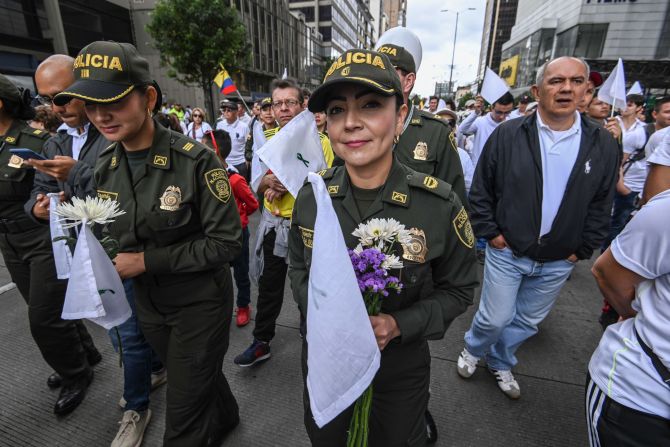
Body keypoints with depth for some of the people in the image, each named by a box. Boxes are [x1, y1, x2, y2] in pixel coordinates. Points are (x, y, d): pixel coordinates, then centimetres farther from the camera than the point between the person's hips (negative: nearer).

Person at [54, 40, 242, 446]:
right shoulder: (105, 165, -1)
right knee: (197, 377, 29)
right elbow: (118, 231, 13)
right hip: (148, 302, 7)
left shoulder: (196, 160, -22)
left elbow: (226, 243, -22)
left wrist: (147, 260, -21)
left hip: (199, 302, -6)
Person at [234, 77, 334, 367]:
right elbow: (259, 187, 12)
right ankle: (261, 343, 35)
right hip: (273, 224, 4)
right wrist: (268, 181, -11)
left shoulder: (320, 142, -11)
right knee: (269, 287, 16)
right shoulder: (266, 139, 5)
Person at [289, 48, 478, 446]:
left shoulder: (440, 204, -22)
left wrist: (399, 324, -23)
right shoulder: (311, 196, -13)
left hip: (400, 368, -2)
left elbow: (458, 289, -8)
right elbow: (299, 269, 1)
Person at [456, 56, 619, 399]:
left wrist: (581, 250, 1)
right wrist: (489, 232, -8)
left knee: (527, 322, 19)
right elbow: (480, 189, -4)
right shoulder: (508, 134, -9)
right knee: (495, 319, 7)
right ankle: (472, 350, 39)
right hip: (506, 252, -3)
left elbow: (601, 205, 5)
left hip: (558, 262, 3)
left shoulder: (603, 145, -2)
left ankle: (500, 362, 45)